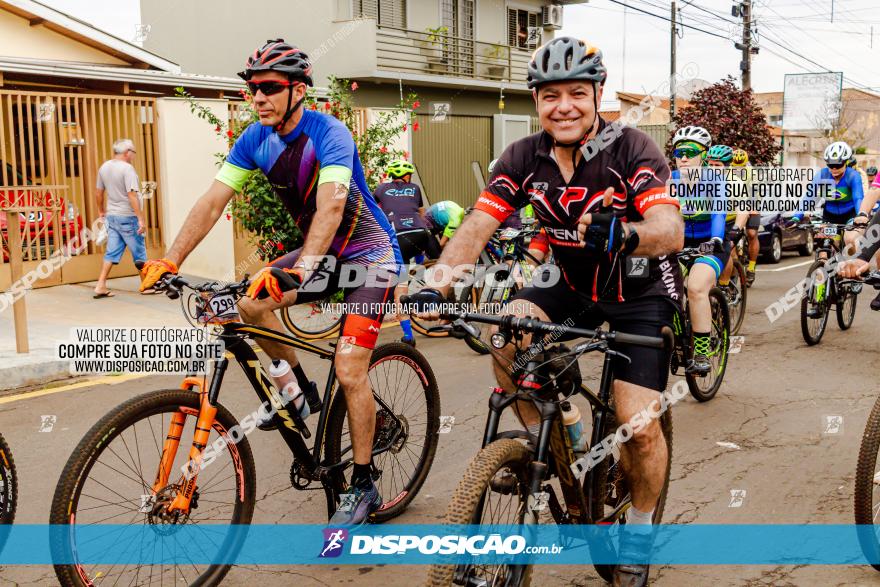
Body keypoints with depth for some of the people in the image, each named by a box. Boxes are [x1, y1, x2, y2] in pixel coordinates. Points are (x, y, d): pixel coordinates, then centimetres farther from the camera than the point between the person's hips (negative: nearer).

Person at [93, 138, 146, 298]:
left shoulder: (104, 167, 8)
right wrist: (141, 219, -22)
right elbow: (132, 195, -22)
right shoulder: (127, 168, -15)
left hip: (111, 217, 7)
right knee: (139, 252, 5)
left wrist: (101, 210, 30)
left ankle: (101, 286, 4)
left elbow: (98, 192, 16)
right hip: (127, 217, -7)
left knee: (111, 253, 9)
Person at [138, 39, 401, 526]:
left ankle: (362, 487, 0)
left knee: (348, 370, -15)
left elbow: (331, 205, -39)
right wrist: (170, 261, -21)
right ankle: (299, 389, 10)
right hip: (321, 251, 7)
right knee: (249, 303, -14)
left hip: (369, 253, -7)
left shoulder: (330, 134, -24)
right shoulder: (255, 140, -4)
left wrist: (298, 271, -53)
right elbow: (212, 202, -9)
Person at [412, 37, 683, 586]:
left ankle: (640, 526, 18)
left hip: (641, 291, -3)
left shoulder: (632, 149, -22)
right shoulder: (524, 158, -12)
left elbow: (671, 231, -35)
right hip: (574, 285, 4)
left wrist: (623, 235, -58)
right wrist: (434, 285, -36)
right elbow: (476, 228, -19)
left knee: (639, 426, -12)